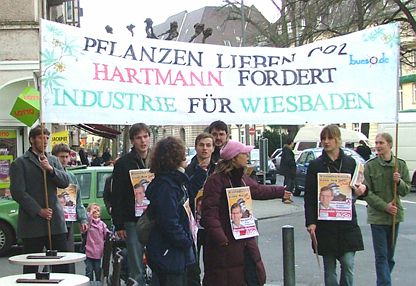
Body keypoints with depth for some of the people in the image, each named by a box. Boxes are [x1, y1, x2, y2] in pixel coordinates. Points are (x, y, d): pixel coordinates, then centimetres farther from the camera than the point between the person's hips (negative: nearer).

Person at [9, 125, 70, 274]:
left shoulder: (53, 160, 16)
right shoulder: (19, 163, 0)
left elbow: (65, 182, 5)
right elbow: (18, 192, -7)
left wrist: (50, 169, -12)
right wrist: (39, 211, -12)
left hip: (55, 221, 4)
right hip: (32, 223, -4)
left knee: (62, 265, 3)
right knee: (30, 268, 3)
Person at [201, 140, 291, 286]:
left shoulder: (241, 177, 11)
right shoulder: (215, 180, -16)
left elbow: (258, 190, 31)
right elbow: (209, 213, -22)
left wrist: (280, 191, 44)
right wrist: (220, 238, -29)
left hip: (245, 239, 9)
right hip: (226, 243, -9)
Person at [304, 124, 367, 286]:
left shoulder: (350, 162, 7)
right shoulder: (315, 165, 1)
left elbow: (356, 189, 15)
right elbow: (309, 196, -1)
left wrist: (362, 189, -9)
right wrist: (310, 222, -9)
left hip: (347, 222, 1)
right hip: (325, 223, -1)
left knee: (348, 263, -4)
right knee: (329, 267, 5)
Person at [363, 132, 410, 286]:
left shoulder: (400, 165, 2)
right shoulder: (370, 166, -5)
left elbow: (406, 190, 6)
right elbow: (367, 192, -7)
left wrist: (399, 182, -15)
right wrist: (385, 206, -15)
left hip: (395, 215, 3)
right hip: (377, 215, -3)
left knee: (390, 256, 11)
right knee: (381, 256, -6)